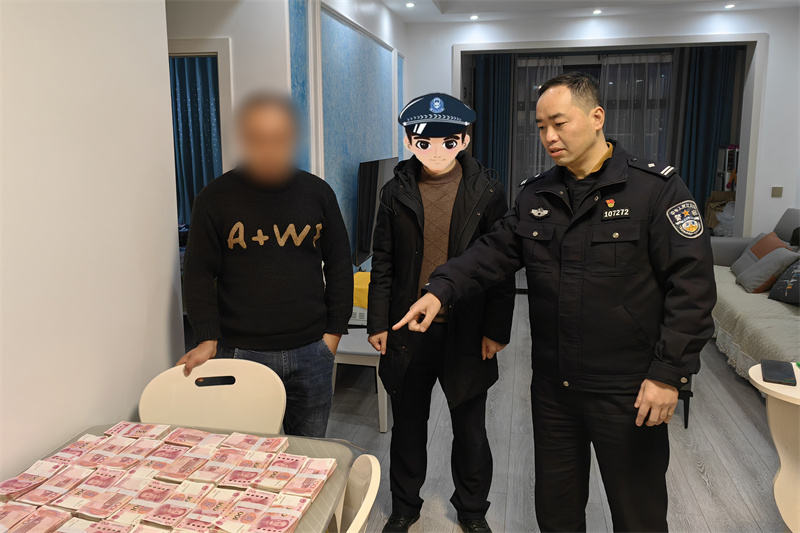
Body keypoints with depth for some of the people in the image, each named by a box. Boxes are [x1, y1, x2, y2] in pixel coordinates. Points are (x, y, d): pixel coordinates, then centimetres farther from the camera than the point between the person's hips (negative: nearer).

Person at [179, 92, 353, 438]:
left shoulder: (317, 193, 5)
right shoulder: (215, 198, -1)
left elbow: (339, 264, 9)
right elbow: (199, 273, 1)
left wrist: (334, 331, 4)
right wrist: (207, 338, -7)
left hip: (312, 350, 2)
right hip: (243, 351, -2)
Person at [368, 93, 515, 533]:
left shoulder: (486, 191, -4)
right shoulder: (396, 192, 1)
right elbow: (382, 264, 4)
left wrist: (497, 329, -6)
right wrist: (378, 323, 2)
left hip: (467, 334, -1)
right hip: (408, 332, 2)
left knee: (470, 429, 14)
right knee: (408, 425, 16)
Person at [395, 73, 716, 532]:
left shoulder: (656, 188, -12)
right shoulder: (537, 196, 6)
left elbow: (692, 285, -14)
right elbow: (493, 253, 3)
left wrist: (669, 373, -16)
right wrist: (442, 290, -13)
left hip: (627, 392, -4)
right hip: (553, 386, 5)